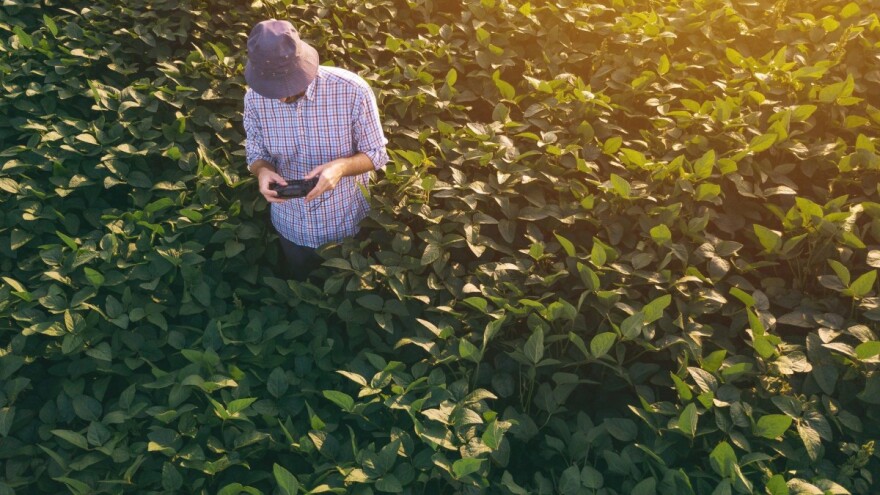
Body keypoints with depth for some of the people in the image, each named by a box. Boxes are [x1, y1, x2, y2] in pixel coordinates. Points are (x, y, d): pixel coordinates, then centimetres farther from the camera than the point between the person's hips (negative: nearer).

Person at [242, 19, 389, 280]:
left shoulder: (352, 90, -26)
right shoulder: (255, 97, -16)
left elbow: (377, 154, -16)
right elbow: (256, 153, -2)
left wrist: (342, 166, -36)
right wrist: (262, 171, -26)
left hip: (346, 223, -2)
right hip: (291, 225, 3)